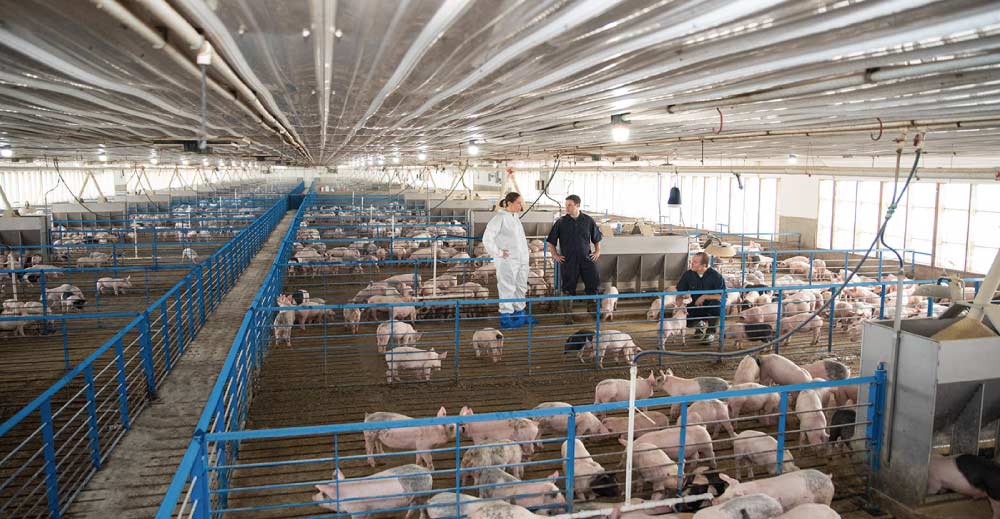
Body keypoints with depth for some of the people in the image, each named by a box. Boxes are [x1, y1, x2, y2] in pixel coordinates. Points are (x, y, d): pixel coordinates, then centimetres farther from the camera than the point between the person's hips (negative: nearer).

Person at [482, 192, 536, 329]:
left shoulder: (515, 217, 12)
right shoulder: (499, 218, -14)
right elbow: (487, 238, -17)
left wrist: (525, 256, 15)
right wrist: (498, 253, -15)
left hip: (521, 260, 9)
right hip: (507, 261, -9)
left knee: (521, 287, 15)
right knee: (507, 288, -4)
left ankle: (519, 314, 27)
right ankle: (505, 318, 4)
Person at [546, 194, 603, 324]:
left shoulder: (588, 220, 3)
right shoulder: (561, 222, 0)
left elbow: (597, 237, 16)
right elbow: (550, 241, 7)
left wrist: (598, 251, 5)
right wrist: (555, 255, -2)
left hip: (586, 258, 1)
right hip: (568, 260, -1)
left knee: (594, 282, -2)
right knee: (568, 289, 2)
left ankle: (592, 305, 22)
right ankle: (567, 316, 14)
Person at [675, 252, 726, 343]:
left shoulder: (715, 276, -19)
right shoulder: (687, 275, -10)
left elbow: (722, 296, -18)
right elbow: (680, 293, -1)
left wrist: (705, 296, -27)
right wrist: (680, 305, -21)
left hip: (711, 308, -3)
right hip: (696, 307, 3)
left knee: (716, 303, -38)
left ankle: (711, 331, -9)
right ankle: (698, 324, 15)